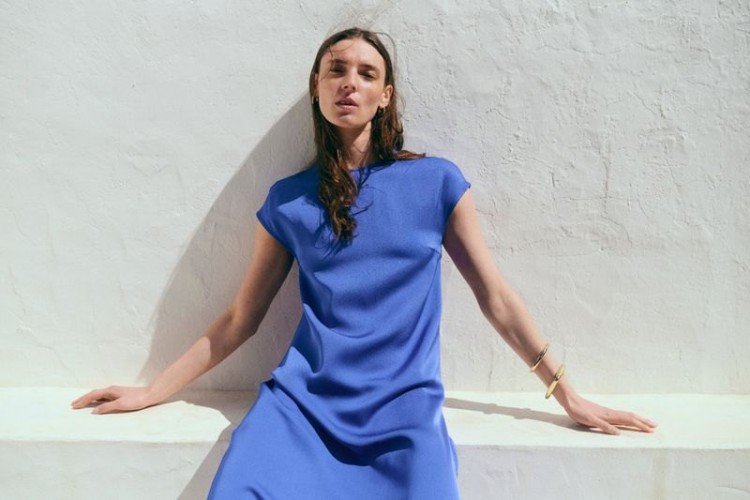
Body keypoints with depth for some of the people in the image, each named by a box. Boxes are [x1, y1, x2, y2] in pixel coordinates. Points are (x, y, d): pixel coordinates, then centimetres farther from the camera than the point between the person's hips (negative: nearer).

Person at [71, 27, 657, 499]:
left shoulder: (436, 181, 4)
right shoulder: (288, 200, 7)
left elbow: (497, 298, 8)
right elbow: (239, 319, 13)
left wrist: (569, 395, 11)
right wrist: (152, 392, 14)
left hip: (406, 413, 0)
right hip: (301, 404, 1)